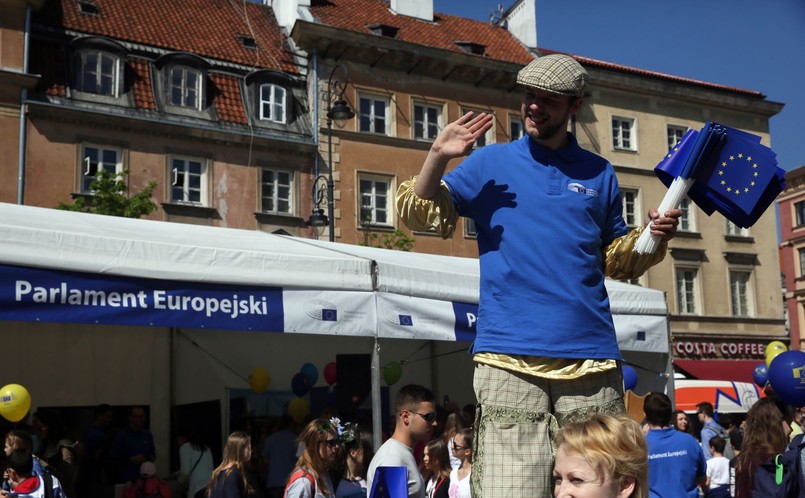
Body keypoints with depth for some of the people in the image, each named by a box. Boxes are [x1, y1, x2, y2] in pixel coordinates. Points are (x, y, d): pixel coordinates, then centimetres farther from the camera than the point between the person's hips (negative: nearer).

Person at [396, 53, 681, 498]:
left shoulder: (599, 174, 15)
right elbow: (421, 217, 2)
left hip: (592, 358, 3)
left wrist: (649, 237, 1)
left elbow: (614, 259, 20)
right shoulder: (489, 162, 10)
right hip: (509, 359, -2)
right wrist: (438, 156, -13)